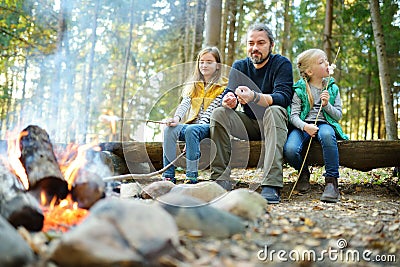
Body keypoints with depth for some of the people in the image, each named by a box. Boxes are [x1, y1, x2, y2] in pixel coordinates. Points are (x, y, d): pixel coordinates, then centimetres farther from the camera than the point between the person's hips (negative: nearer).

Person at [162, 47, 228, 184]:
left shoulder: (223, 86, 2)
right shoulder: (193, 85, 19)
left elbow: (210, 110, -10)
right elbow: (185, 104, 2)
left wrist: (200, 124, -23)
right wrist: (177, 118, -19)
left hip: (210, 126, -5)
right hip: (192, 125, 5)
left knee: (191, 130, -37)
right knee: (169, 129, -24)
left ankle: (192, 176, -35)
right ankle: (168, 175, -26)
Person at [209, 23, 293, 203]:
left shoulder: (282, 64, -7)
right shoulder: (239, 66, 6)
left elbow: (283, 97, -23)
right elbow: (228, 94, -5)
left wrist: (254, 97, -42)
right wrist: (229, 101, -32)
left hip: (272, 123, -4)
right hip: (249, 124, 4)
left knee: (274, 110, -35)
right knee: (219, 113, -19)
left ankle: (271, 185, -45)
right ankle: (221, 179, -23)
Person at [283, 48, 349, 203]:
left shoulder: (332, 88, 11)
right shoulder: (299, 89, 3)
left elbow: (338, 116, 10)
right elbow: (294, 115, -4)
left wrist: (327, 105, -9)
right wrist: (304, 126, -24)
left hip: (324, 123, 1)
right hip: (303, 126, -1)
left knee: (327, 135, -39)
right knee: (289, 150, -31)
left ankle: (331, 181, -29)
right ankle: (303, 172, 6)